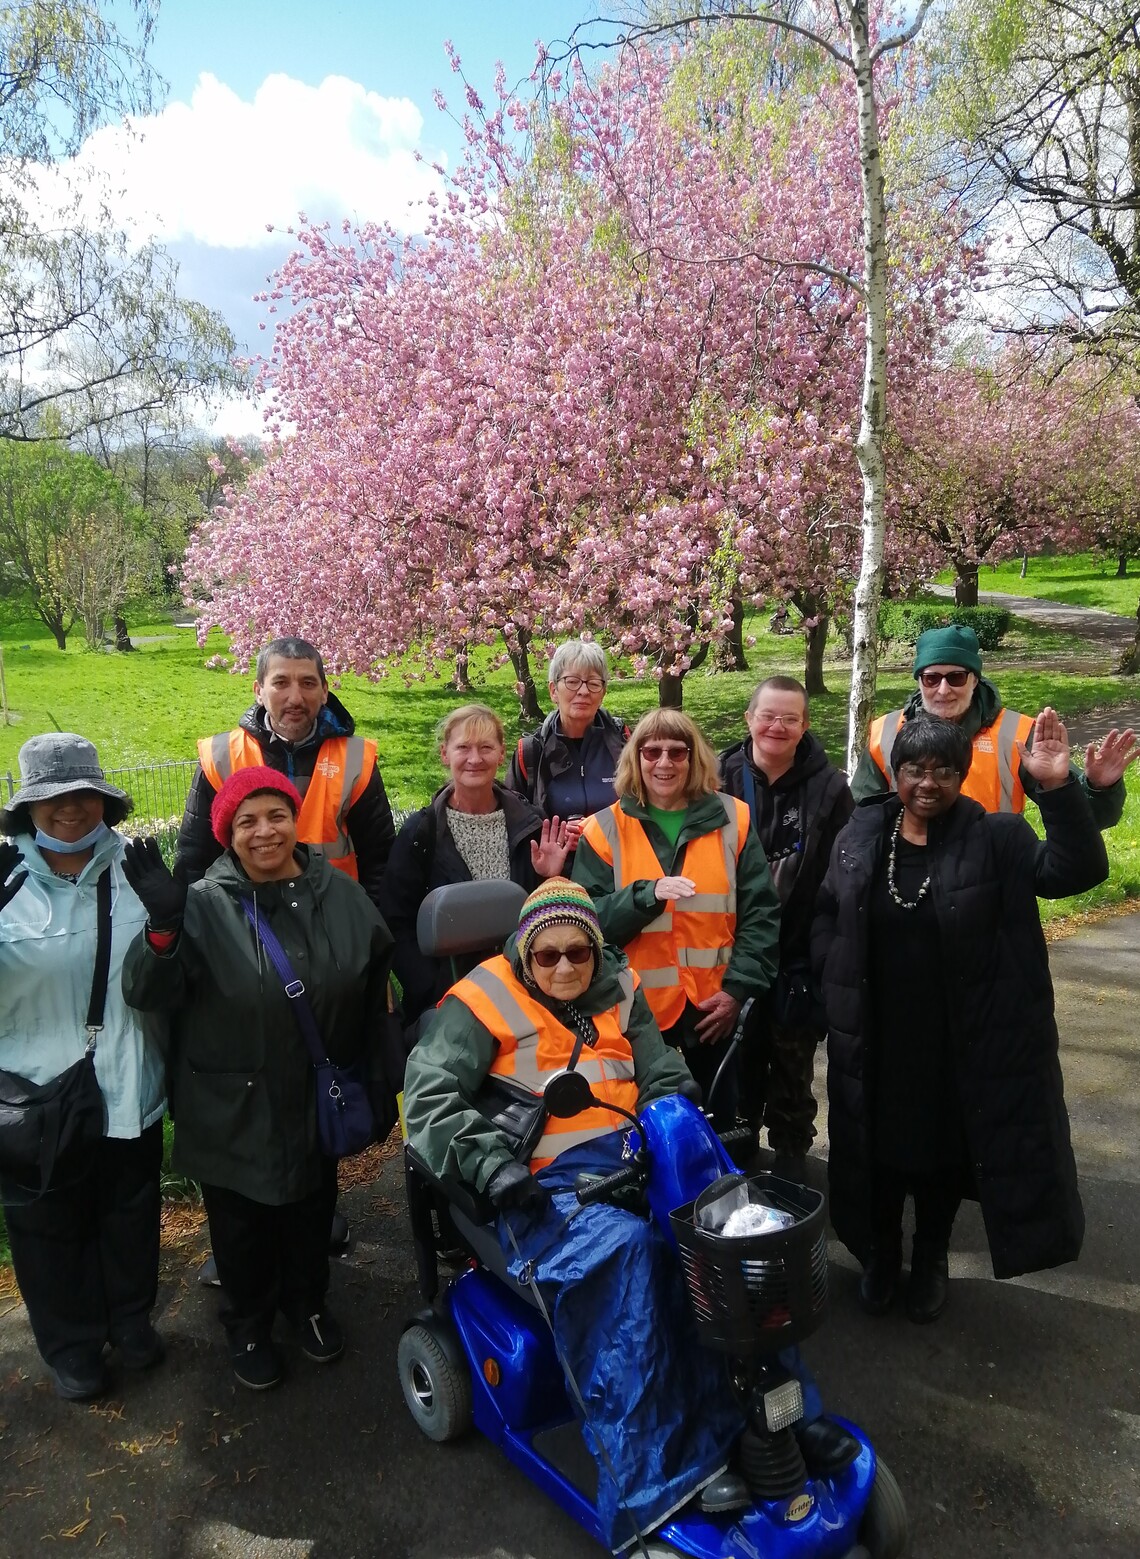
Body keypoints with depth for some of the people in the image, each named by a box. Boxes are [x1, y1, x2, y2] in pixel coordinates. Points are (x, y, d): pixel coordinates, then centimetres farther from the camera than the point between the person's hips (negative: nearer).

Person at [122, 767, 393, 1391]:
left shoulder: (341, 895, -4)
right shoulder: (204, 904, -15)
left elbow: (373, 988, 7)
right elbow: (148, 995, -21)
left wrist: (368, 1079, 10)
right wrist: (163, 925, -39)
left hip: (317, 1102, 3)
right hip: (232, 1110, -3)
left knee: (311, 1211, 22)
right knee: (241, 1225, 16)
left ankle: (307, 1302, 50)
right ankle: (248, 1323, 43)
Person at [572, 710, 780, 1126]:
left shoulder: (732, 820, 1)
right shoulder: (606, 830, -1)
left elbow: (761, 914, 0)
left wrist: (738, 988, -9)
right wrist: (647, 893, -22)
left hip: (718, 1011, 1)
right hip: (640, 1012, -1)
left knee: (722, 1129, 17)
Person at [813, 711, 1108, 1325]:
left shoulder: (994, 837, -9)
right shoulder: (860, 834, -2)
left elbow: (1076, 870, -22)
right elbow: (824, 911, 9)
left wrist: (1058, 789, -34)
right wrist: (836, 975, -2)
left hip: (960, 1044, -2)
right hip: (873, 1040, 2)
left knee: (944, 1151, 16)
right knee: (878, 1148, 16)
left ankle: (930, 1260, 41)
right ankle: (881, 1253, 42)